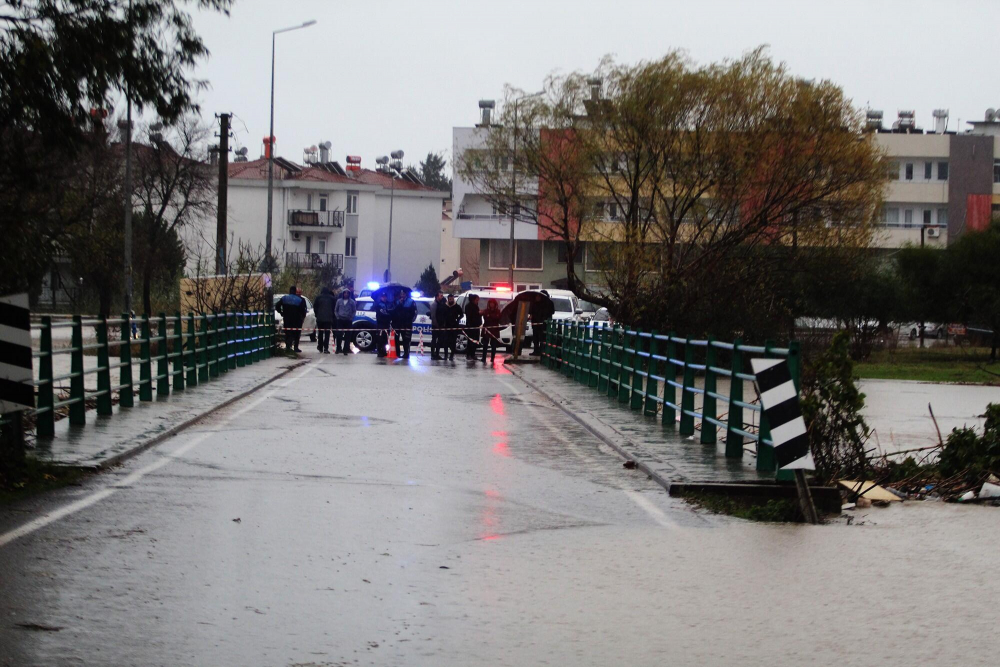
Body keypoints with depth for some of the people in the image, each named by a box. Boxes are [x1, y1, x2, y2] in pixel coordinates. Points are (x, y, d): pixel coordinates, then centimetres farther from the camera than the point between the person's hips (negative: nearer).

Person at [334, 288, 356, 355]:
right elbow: (335, 310, 12)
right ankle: (338, 348, 7)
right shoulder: (339, 301, 7)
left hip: (348, 321, -1)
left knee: (347, 336, -1)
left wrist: (351, 318, -4)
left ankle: (346, 349, 5)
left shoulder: (352, 302, 2)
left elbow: (354, 311, 6)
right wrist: (337, 316, 0)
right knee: (339, 335, -5)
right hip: (340, 320, 1)